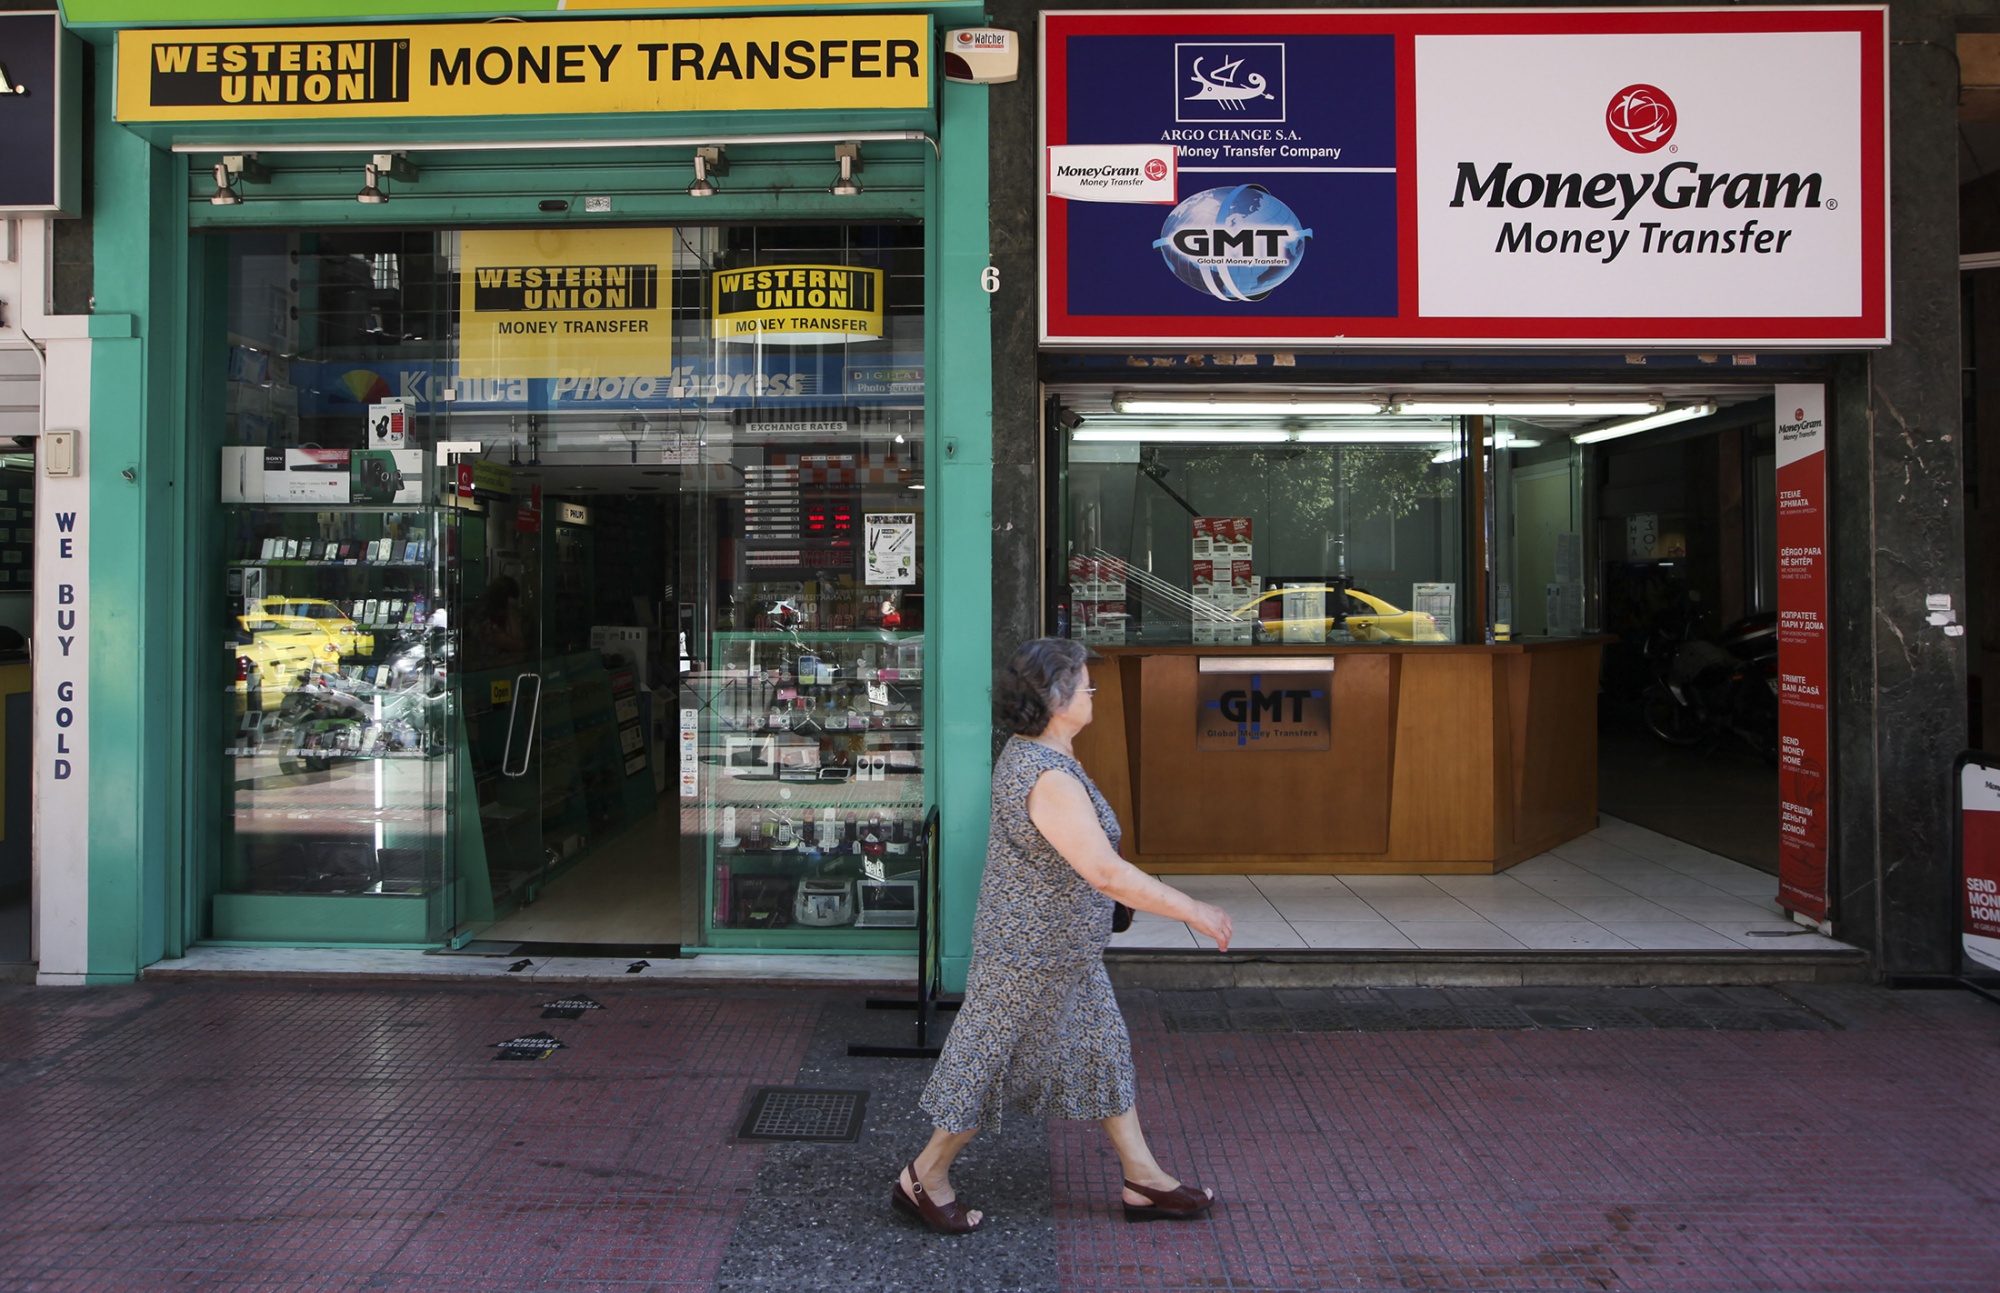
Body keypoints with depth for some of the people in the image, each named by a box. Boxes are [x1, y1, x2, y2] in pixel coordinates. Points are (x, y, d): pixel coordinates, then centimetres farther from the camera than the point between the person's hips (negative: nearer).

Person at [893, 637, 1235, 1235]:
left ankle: (1144, 1179, 29)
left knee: (1103, 1053, 17)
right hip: (1032, 952, -11)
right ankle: (923, 1179, 24)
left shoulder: (1023, 751, 2)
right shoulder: (1050, 780, -31)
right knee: (993, 1063, 6)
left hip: (1063, 948, 11)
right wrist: (1193, 910, -29)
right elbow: (1107, 874, -36)